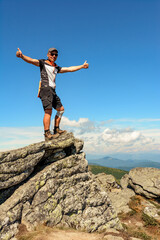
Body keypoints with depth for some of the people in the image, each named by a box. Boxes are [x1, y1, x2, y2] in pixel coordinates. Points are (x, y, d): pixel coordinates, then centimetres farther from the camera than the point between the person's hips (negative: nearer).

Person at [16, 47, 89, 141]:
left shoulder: (56, 68, 27)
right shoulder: (43, 63, 9)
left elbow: (69, 69, 28)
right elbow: (32, 60, -7)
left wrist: (82, 66, 27)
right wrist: (21, 55, -27)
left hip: (52, 91, 8)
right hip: (45, 88, -8)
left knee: (61, 109, 9)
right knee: (48, 110, -20)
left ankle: (56, 129, 16)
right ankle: (47, 134, -24)